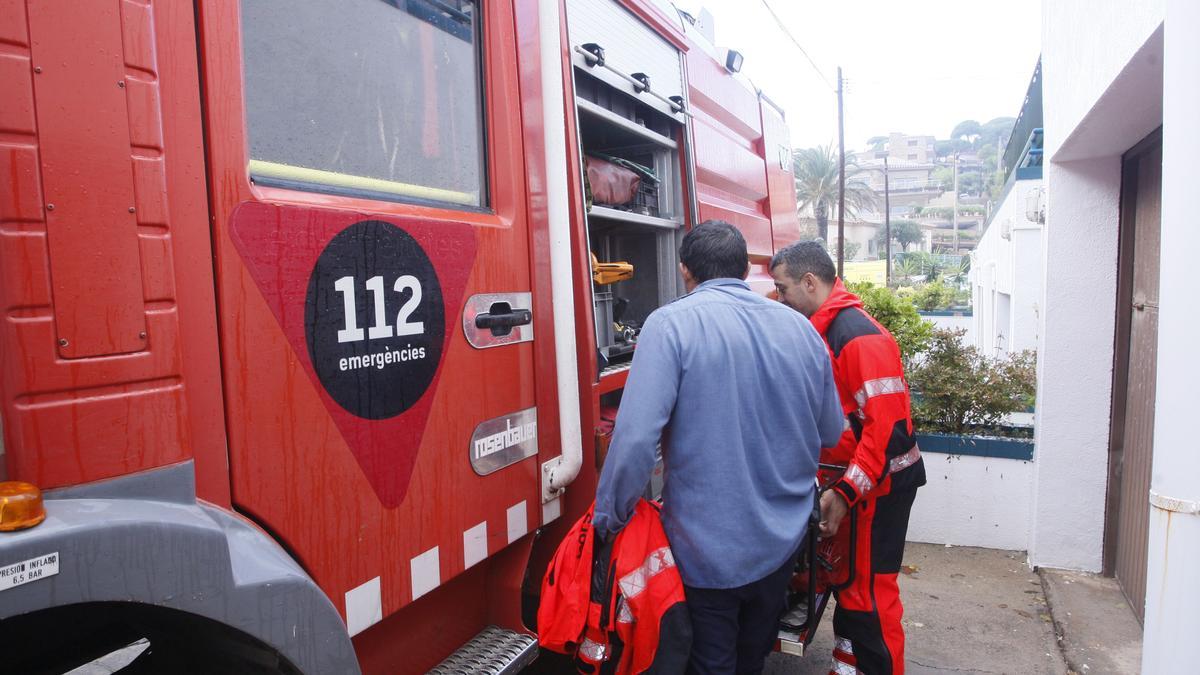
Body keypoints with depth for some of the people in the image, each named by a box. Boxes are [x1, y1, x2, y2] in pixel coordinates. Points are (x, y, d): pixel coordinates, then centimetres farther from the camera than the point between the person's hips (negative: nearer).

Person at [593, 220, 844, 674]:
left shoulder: (671, 324, -16)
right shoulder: (800, 328, 1)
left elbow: (636, 436, -25)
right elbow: (830, 432, 10)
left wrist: (609, 517, -11)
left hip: (708, 547, -5)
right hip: (783, 538, 5)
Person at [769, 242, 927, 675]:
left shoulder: (860, 336, -21)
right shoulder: (822, 331, 7)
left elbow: (887, 425, -25)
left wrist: (844, 492, -24)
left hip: (879, 481, -9)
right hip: (849, 476, 9)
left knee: (870, 590, 2)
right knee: (847, 578, 19)